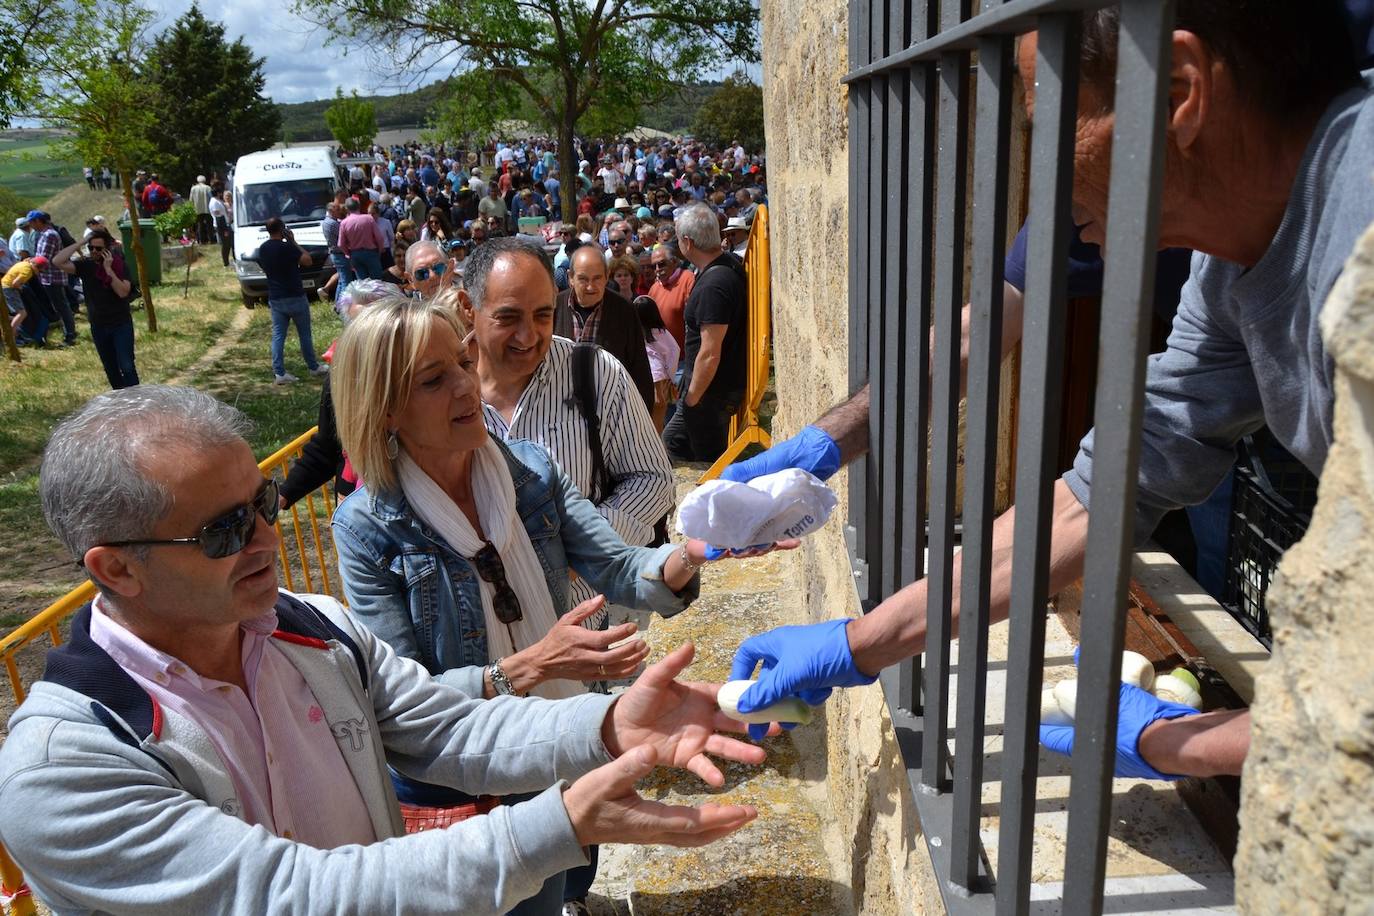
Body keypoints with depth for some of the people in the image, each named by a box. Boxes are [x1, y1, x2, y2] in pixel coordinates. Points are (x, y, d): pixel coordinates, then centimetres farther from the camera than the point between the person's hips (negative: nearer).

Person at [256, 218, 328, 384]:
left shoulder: (263, 249, 5)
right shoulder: (286, 247, -18)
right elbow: (307, 260, -14)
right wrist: (293, 242, -6)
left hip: (275, 299, 6)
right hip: (294, 297, -6)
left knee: (278, 336, 4)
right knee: (304, 334, 9)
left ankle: (279, 373, 0)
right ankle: (313, 367, 21)